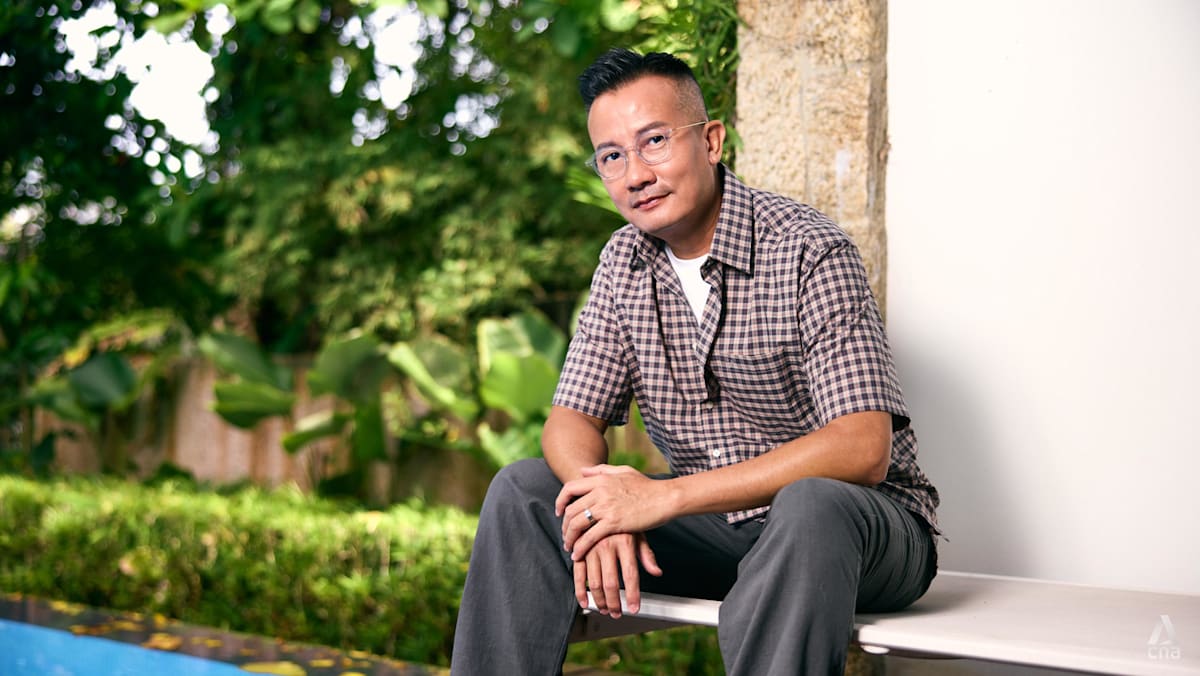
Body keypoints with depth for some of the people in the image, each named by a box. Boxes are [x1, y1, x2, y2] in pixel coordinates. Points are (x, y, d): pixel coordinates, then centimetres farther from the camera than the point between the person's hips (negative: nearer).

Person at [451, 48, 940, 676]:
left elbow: (862, 449, -26)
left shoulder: (809, 251, -18)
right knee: (523, 490, -9)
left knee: (810, 505, -39)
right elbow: (572, 419, 3)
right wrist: (604, 504, -22)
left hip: (865, 518, -5)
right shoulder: (624, 261, 3)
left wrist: (665, 496, -30)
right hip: (716, 526, 5)